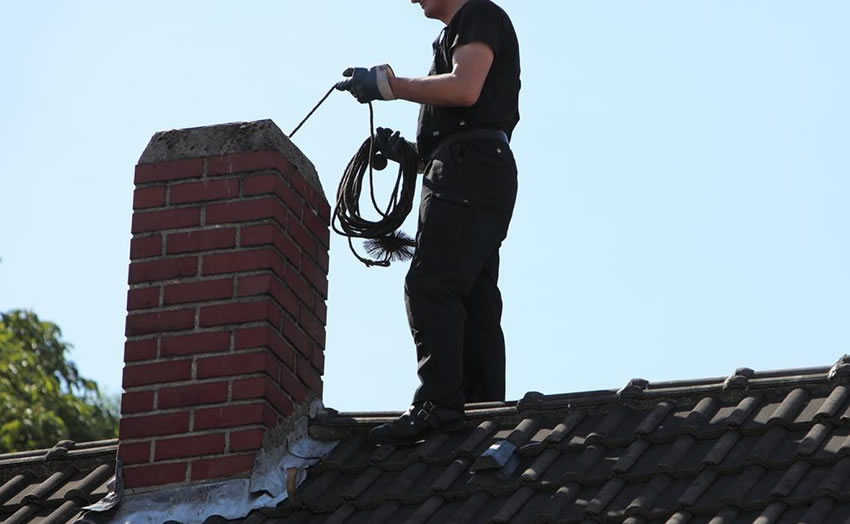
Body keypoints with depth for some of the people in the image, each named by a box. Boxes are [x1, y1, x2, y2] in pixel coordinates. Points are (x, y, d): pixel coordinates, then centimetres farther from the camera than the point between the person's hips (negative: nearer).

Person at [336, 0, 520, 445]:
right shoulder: (454, 36, 32)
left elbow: (464, 89, -16)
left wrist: (387, 84, -12)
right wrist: (407, 151, 17)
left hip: (469, 172, -11)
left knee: (430, 286, -20)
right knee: (473, 300, 3)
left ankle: (438, 404, -30)